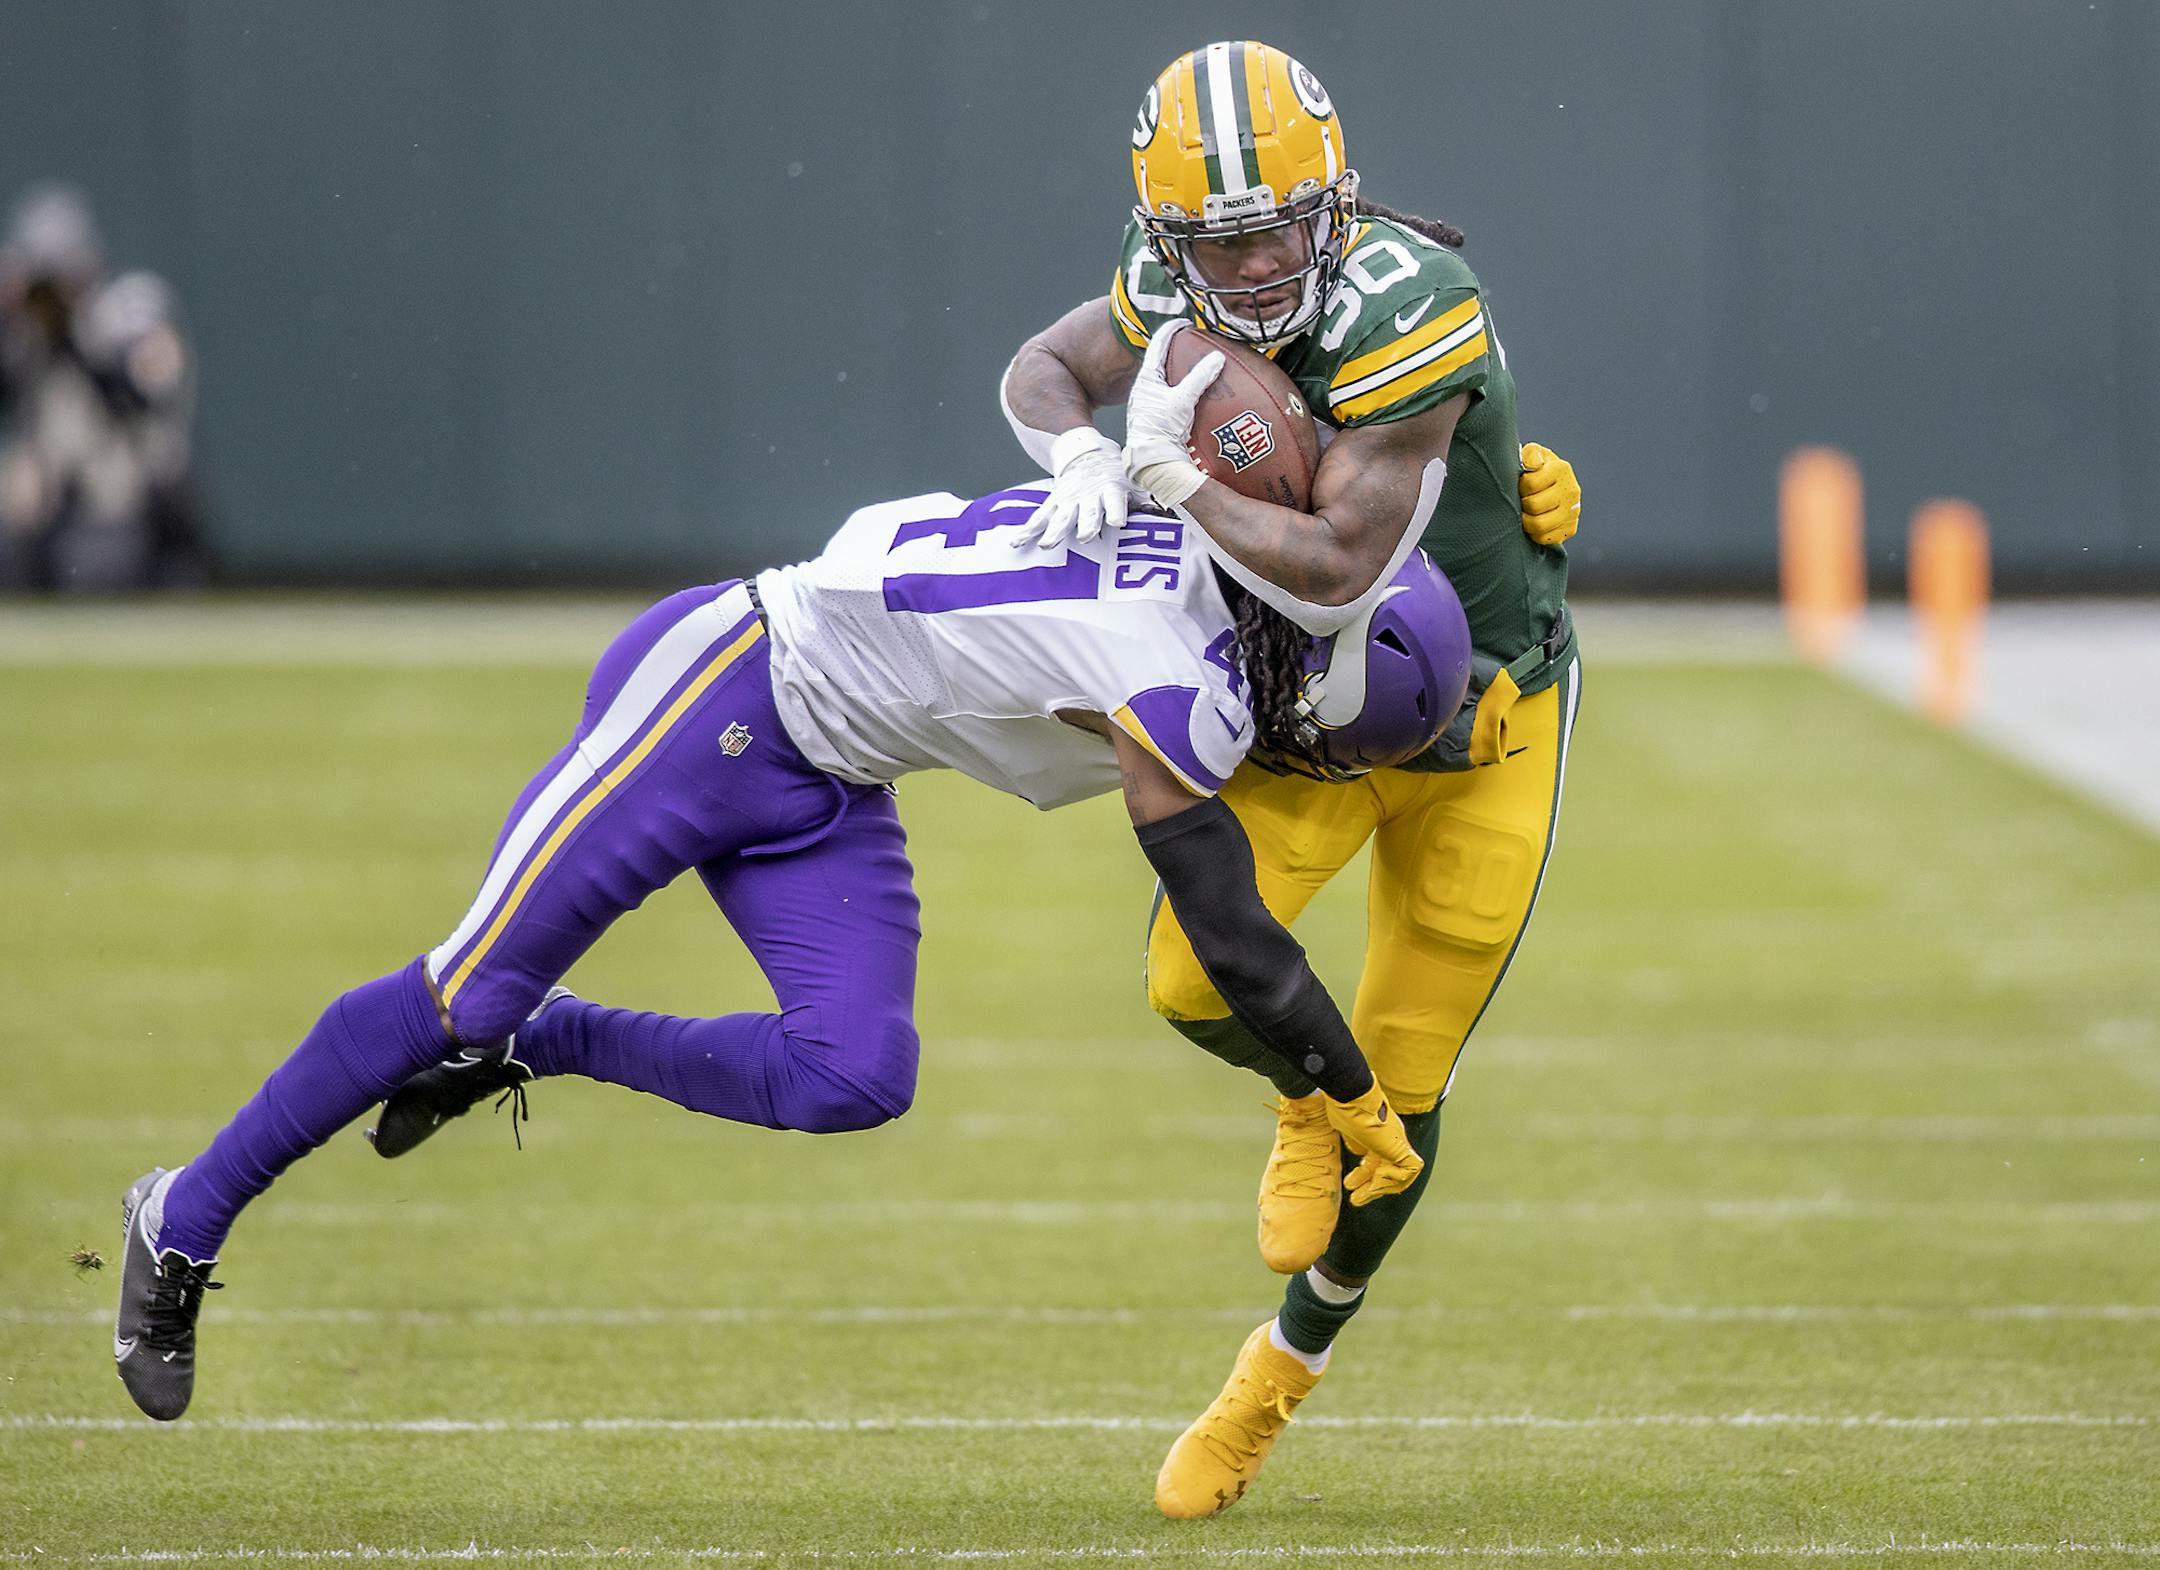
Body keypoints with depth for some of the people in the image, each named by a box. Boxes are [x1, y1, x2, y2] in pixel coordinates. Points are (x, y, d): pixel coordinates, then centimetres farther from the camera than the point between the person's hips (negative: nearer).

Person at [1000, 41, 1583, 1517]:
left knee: (1403, 1085, 3)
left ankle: (1288, 1367, 27)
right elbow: (1043, 371, 4)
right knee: (1196, 980, -18)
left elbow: (1336, 576, -35)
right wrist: (1080, 455, -19)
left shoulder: (1407, 305, -33)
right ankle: (1308, 1104, 18)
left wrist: (1166, 471, -28)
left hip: (1478, 723, -4)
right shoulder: (1189, 285, -13)